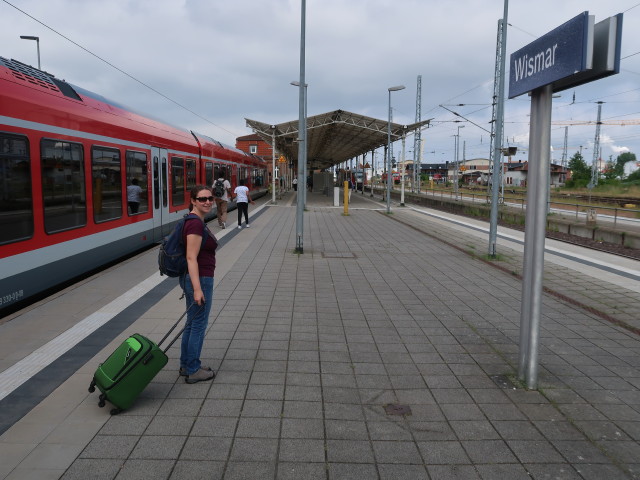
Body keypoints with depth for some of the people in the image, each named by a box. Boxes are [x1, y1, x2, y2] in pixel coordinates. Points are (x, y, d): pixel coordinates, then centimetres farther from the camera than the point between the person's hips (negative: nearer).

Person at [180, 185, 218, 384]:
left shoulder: (194, 221, 10)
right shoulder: (196, 224, -20)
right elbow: (191, 258, -24)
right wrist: (197, 289, -25)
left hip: (191, 278, 10)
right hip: (199, 279, -10)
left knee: (192, 323, 19)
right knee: (198, 325, 2)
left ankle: (186, 365, 31)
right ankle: (193, 371, 15)